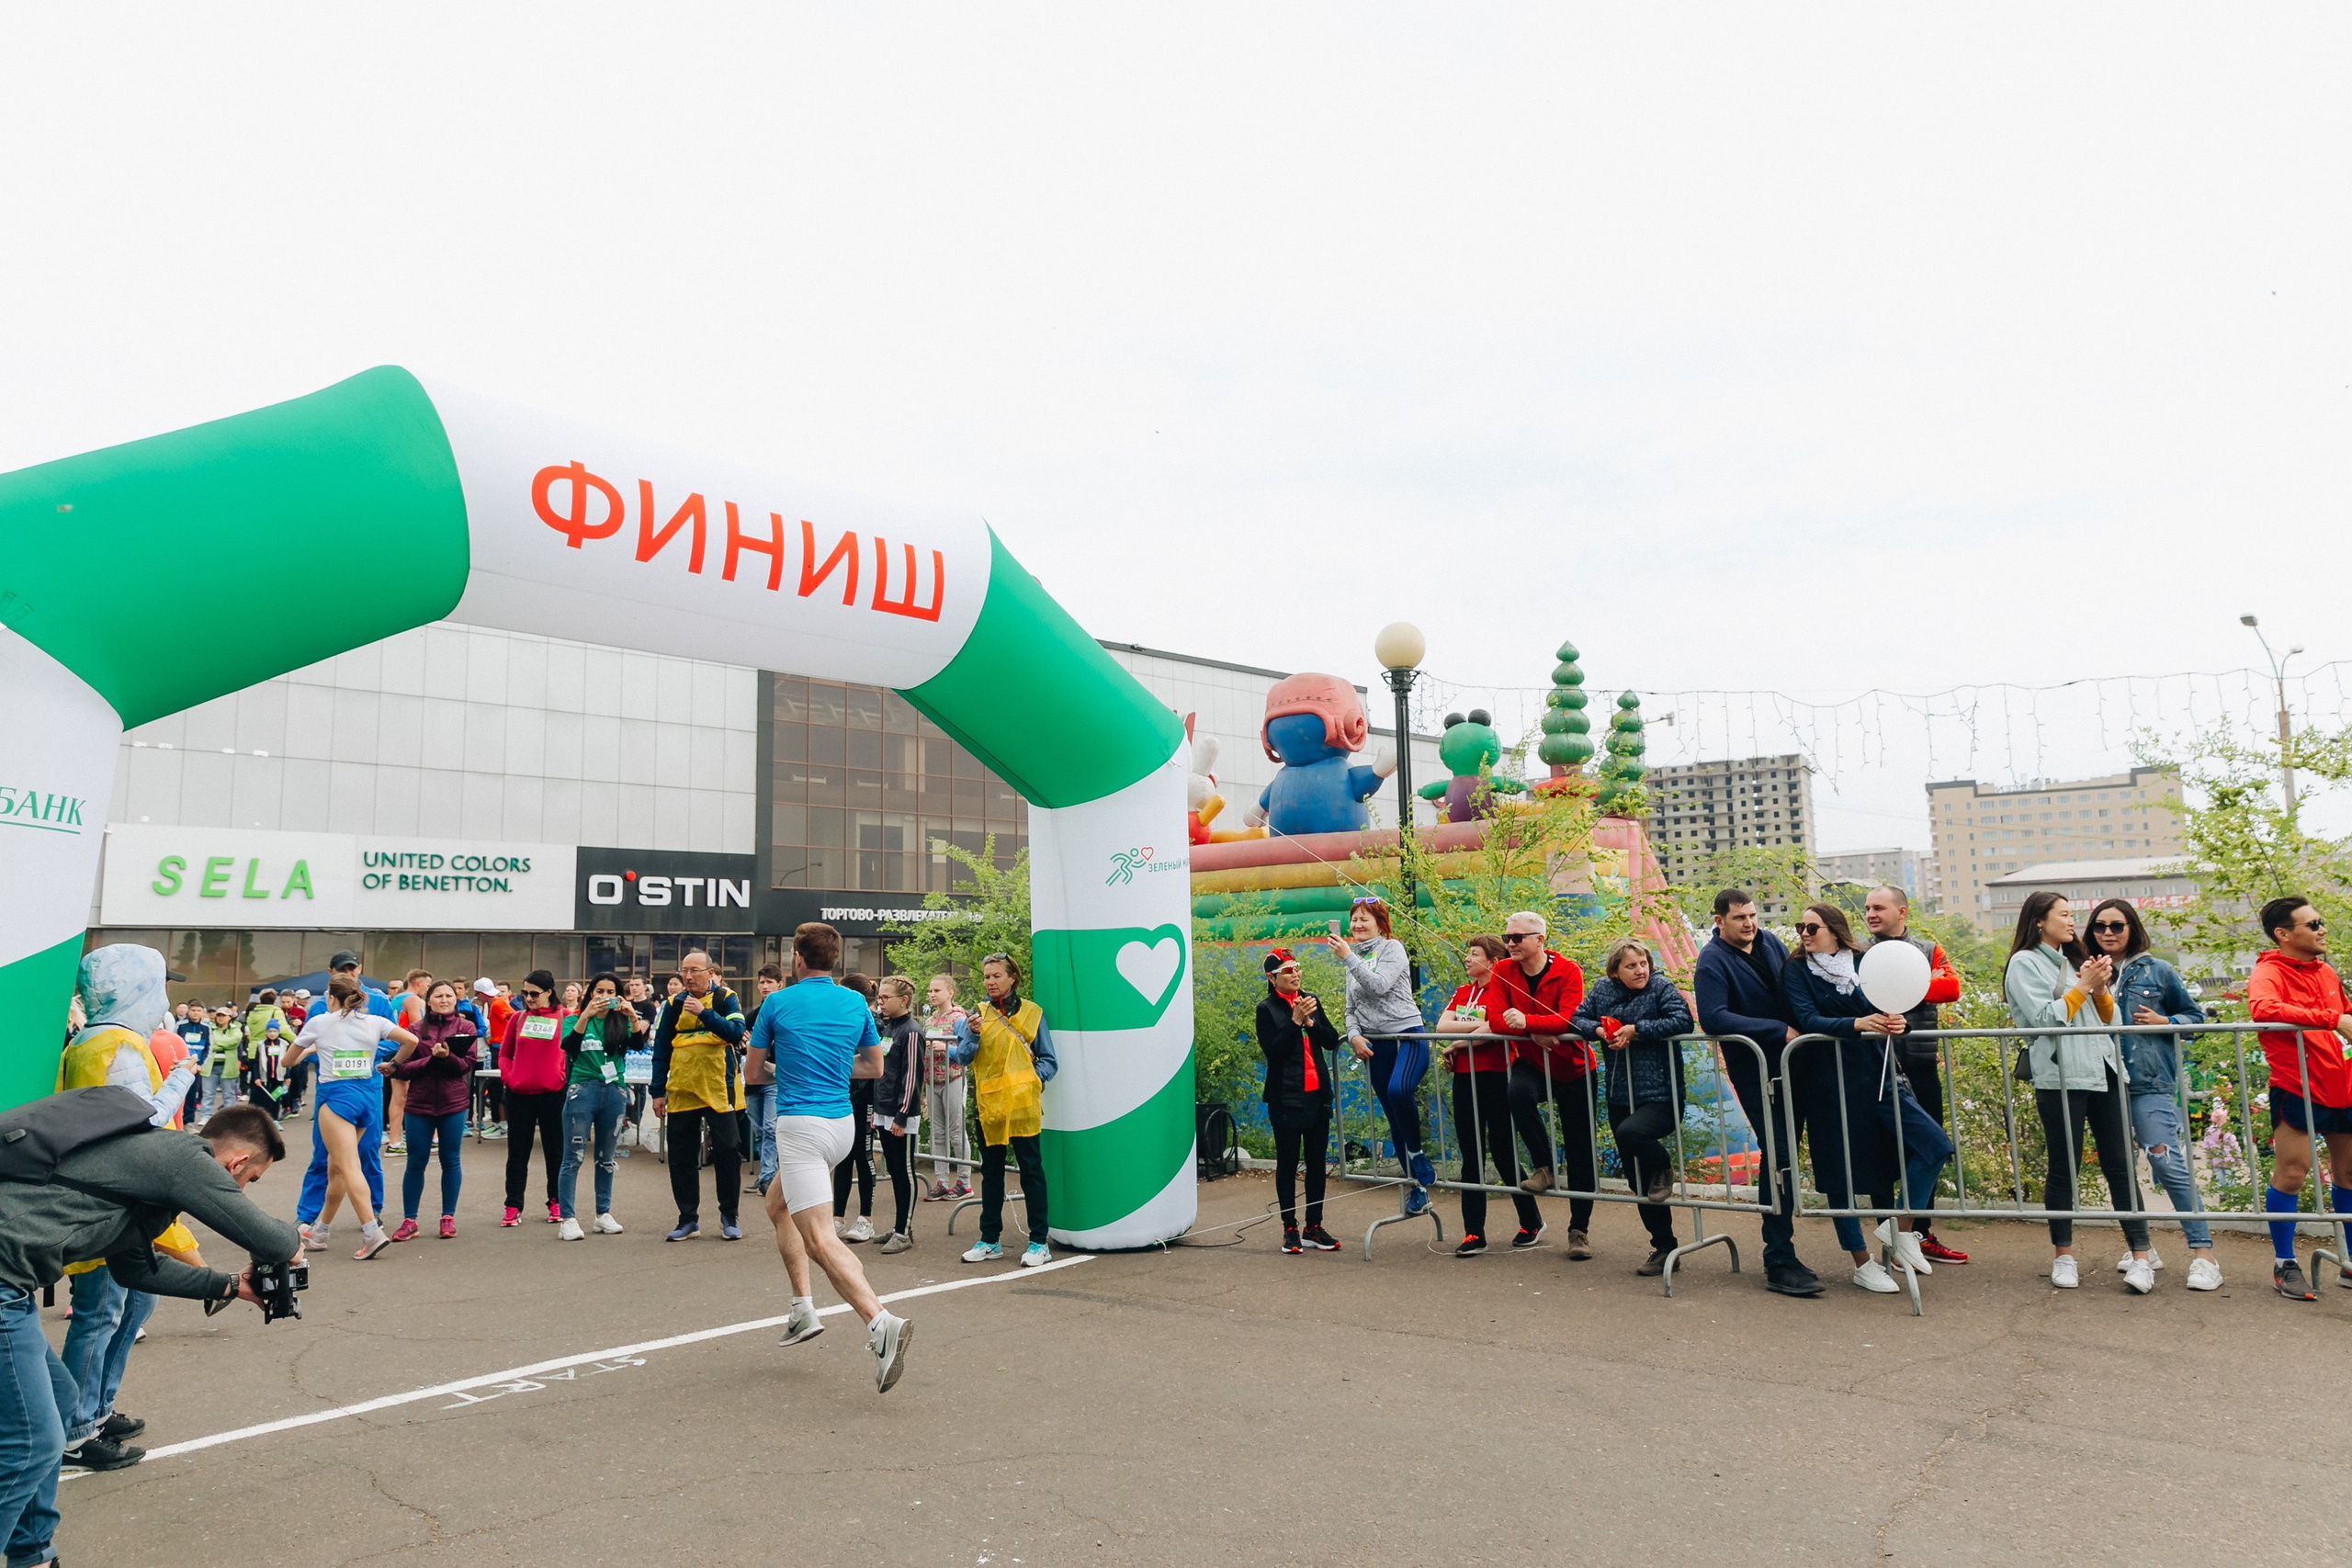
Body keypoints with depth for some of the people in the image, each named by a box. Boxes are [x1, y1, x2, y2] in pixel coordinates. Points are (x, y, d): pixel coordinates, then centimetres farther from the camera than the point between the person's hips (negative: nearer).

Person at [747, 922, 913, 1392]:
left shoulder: (778, 1003, -4)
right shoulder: (855, 1004, 7)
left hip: (800, 1125, -7)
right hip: (841, 1123, 7)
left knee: (820, 1239, -13)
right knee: (777, 1204, 26)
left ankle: (881, 1325, -30)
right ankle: (803, 1309, 21)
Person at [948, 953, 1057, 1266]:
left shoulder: (1032, 1013, 5)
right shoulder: (977, 1014, 9)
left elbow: (1048, 1060, 7)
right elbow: (963, 1058, 2)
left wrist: (1035, 1079, -11)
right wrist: (972, 1034, -15)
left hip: (1022, 1103, -3)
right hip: (988, 1104, 3)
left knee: (1031, 1170, 0)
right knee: (991, 1172, 12)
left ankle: (1039, 1242, 6)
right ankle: (989, 1240, 22)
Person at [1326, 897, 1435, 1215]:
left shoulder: (1392, 948, -4)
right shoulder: (1354, 960, 16)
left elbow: (1379, 985, -20)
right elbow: (1352, 1008, 18)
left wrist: (1348, 957, -20)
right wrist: (1354, 1035, 0)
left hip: (1408, 1035, -7)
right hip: (1375, 1044, 7)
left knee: (1399, 1090, -33)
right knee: (1394, 1119, 5)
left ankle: (1417, 1153, -12)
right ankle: (1417, 1187, 14)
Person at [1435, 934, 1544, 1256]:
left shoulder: (1501, 989, -8)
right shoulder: (1462, 992, 14)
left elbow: (1493, 1030, -20)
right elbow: (1441, 1026, 1)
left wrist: (1456, 1045, -8)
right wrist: (1478, 1026, -11)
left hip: (1495, 1076, -6)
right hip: (1465, 1078, 6)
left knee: (1502, 1151, 1)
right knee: (1471, 1156, 6)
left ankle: (1532, 1222, 22)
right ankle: (1473, 1234, 9)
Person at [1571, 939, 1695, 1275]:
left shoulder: (1662, 988, -8)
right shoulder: (1602, 991, 5)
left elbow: (1682, 1021, -21)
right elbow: (1577, 1018, 8)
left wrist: (1636, 1029, -20)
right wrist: (1599, 1030, -12)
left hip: (1660, 1097, -6)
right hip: (1620, 1098, 6)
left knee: (1630, 1133, -35)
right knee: (1637, 1181, 11)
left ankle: (1663, 1168, -1)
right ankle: (1663, 1246, 27)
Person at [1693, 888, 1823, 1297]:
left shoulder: (1769, 941, 8)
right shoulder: (1712, 961, -13)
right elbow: (1713, 1018, -25)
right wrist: (1779, 1030, -25)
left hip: (1797, 1064, 7)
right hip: (1757, 1074, -7)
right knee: (1780, 1159, -8)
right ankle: (1779, 1263, -3)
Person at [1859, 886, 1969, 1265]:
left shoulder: (1929, 950, 10)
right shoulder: (1859, 956, 4)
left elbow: (1951, 987, -7)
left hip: (1922, 1064, 3)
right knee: (1885, 1151, 1)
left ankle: (1922, 1234, 23)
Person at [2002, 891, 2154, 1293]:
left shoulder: (2075, 960, 19)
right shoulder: (2025, 963, 0)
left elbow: (2110, 1019, 18)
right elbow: (2045, 1019, -11)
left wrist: (2101, 990, 0)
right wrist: (2083, 986, -8)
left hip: (2104, 1070, 6)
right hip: (2060, 1076, -6)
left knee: (2121, 1165, 0)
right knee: (2063, 1168, 1)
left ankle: (2141, 1256, 0)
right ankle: (2063, 1255, 13)